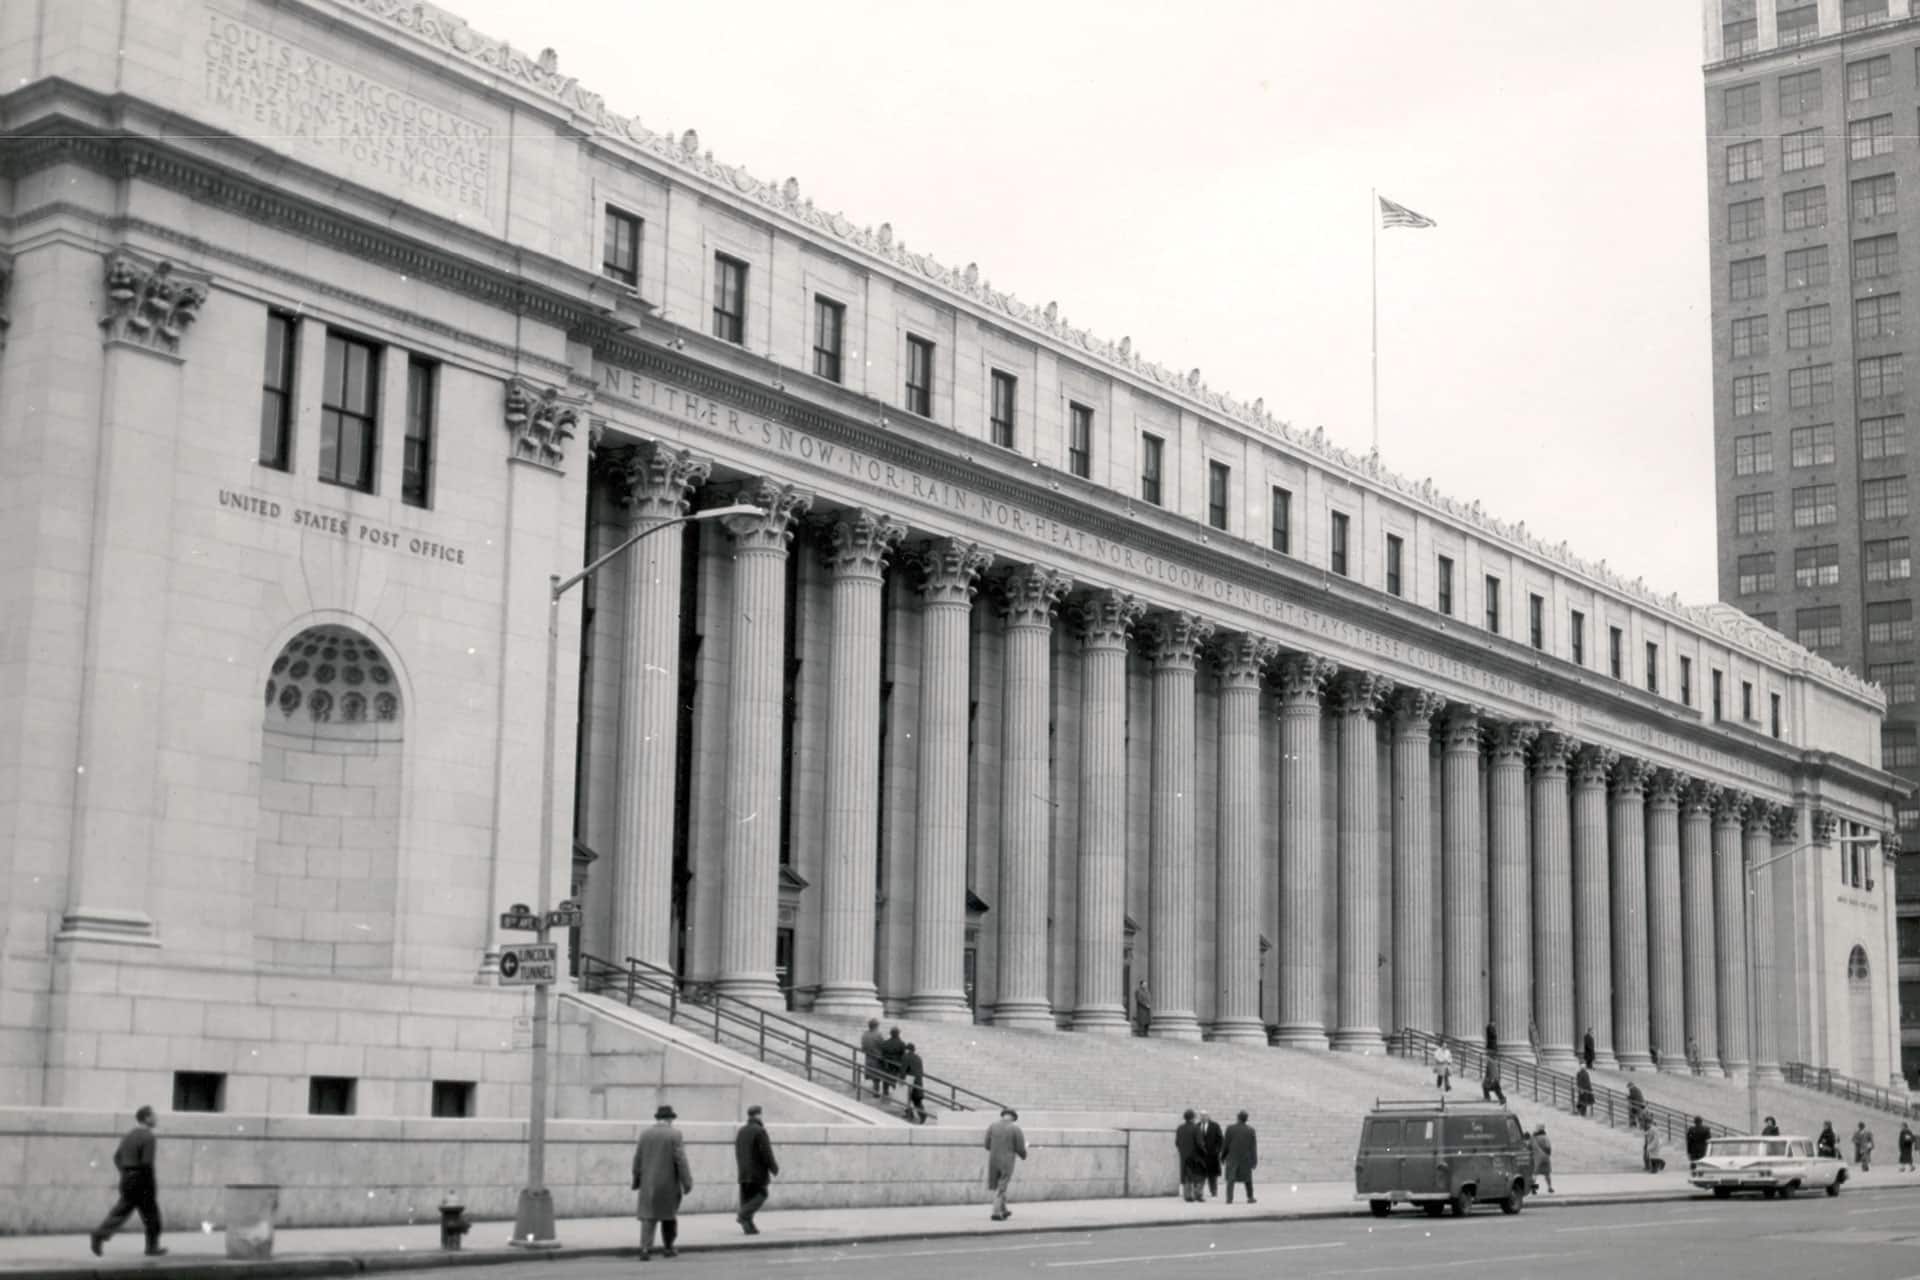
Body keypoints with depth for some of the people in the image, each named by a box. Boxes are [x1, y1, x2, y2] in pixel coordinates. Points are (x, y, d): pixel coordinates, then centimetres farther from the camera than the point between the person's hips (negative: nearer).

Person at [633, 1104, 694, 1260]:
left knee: (648, 1216, -1)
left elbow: (638, 1158, 6)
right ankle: (668, 1247, 22)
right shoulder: (674, 1134, -8)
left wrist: (636, 1180, 16)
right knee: (669, 1214, 14)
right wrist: (687, 1182, -9)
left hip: (648, 1183, 2)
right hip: (669, 1183, -2)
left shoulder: (645, 1134, 4)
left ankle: (645, 1248, -17)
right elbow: (680, 1160, -12)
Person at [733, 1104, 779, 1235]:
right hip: (758, 1172, -7)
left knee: (746, 1197, 8)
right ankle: (743, 1215, -18)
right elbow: (766, 1153, -14)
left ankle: (748, 1226, 4)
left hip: (743, 1172, 7)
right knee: (760, 1195, 0)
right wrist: (774, 1169, -5)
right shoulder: (760, 1131, -12)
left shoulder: (741, 1131, 12)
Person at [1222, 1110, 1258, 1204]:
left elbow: (1226, 1143, -5)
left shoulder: (1230, 1128, -8)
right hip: (1246, 1158, 2)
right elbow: (1253, 1146, -2)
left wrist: (1223, 1155, 7)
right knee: (1247, 1178, 16)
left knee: (1230, 1178, 1)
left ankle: (1229, 1198, -9)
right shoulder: (1250, 1130, -3)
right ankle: (1250, 1197, 19)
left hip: (1233, 1157, -2)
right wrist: (1254, 1160, 3)